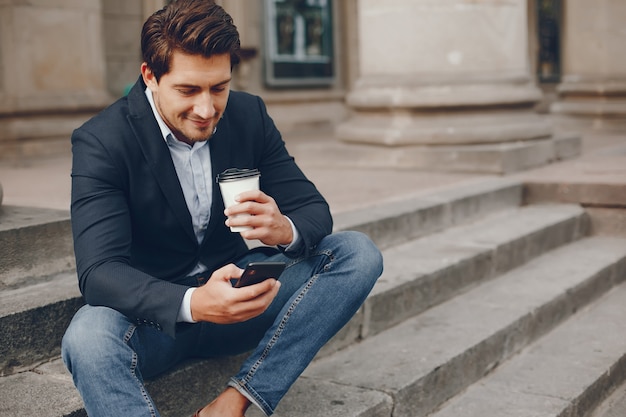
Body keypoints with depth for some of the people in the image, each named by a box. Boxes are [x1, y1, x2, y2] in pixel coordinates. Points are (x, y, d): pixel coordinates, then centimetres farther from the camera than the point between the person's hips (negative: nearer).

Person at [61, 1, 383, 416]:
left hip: (234, 296, 4)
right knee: (87, 340, -37)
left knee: (359, 253, -15)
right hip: (154, 315, -4)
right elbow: (98, 270, -25)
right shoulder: (101, 141, -15)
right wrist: (192, 304, -44)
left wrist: (285, 230, -29)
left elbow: (315, 210, -3)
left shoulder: (250, 115, -3)